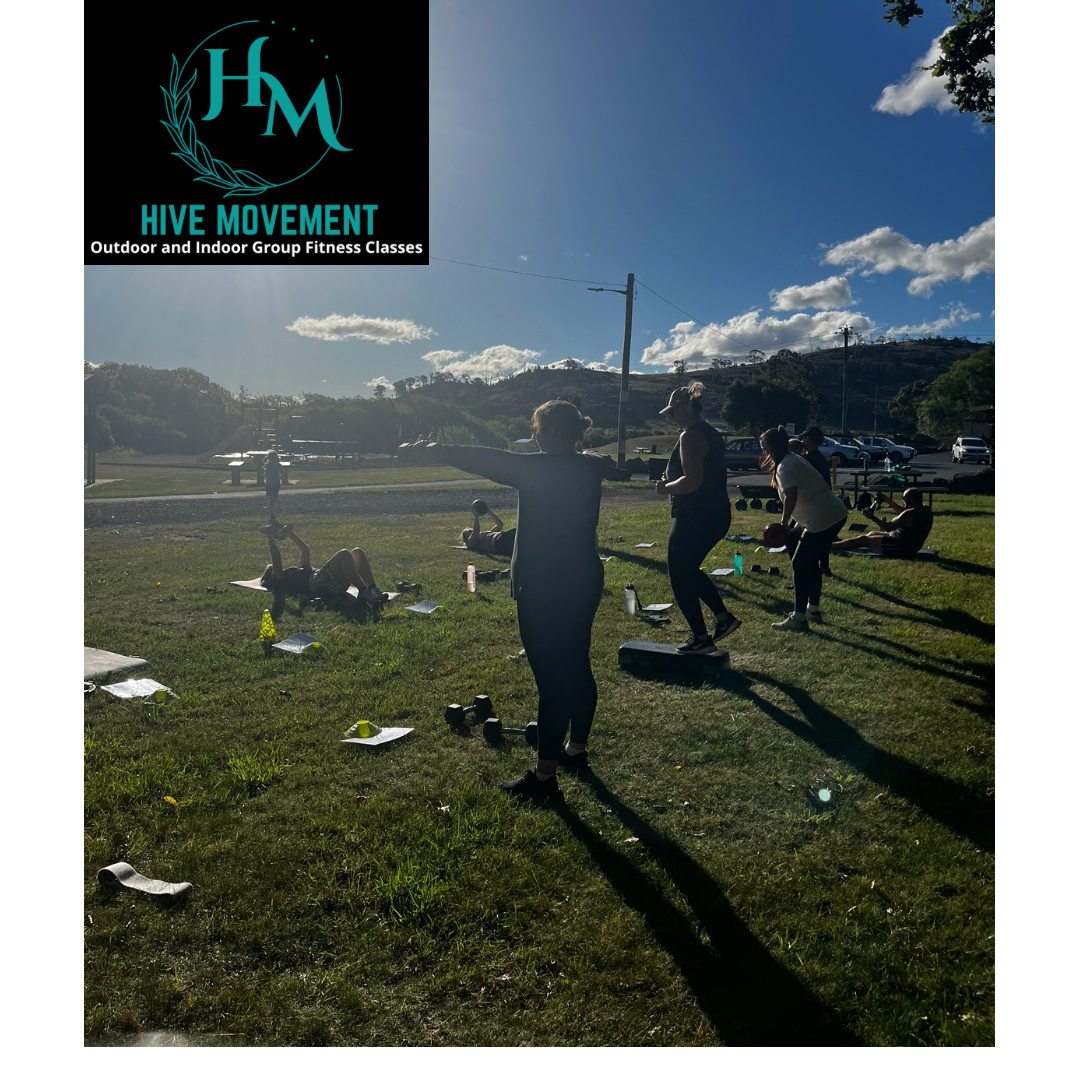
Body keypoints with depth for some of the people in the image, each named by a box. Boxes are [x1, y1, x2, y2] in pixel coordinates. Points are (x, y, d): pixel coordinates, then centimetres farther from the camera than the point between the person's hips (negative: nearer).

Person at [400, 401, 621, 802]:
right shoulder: (589, 467, 7)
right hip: (584, 581, 9)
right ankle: (576, 750, 34)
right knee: (577, 667, 18)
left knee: (551, 679, -5)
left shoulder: (535, 467, -16)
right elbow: (609, 467, 30)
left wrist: (433, 451, -10)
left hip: (543, 589, -8)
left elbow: (486, 459, -16)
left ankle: (544, 775, 4)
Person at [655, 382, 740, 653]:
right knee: (689, 570, 24)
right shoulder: (711, 433, 15)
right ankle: (724, 618, 25)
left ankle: (701, 638, 8)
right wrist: (672, 480, 16)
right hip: (716, 515, 10)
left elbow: (693, 480, -27)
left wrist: (665, 488, -11)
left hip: (695, 518, -10)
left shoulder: (691, 436, -17)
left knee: (680, 577, 2)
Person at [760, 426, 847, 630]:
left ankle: (798, 618, -2)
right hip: (834, 515, 11)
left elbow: (791, 496, -28)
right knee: (810, 562, 19)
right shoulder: (793, 459, 18)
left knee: (800, 565, -5)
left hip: (823, 519, -11)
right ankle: (813, 610, 27)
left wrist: (783, 523, -24)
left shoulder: (785, 466, -13)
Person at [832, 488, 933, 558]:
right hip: (910, 546, 10)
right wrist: (887, 500, 19)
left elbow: (888, 527, -23)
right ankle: (837, 544, 29)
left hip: (900, 547, -10)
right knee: (871, 534, 22)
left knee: (862, 539, -1)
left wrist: (872, 517, -13)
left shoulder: (911, 513, -24)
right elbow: (903, 512, 21)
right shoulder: (926, 511, 6)